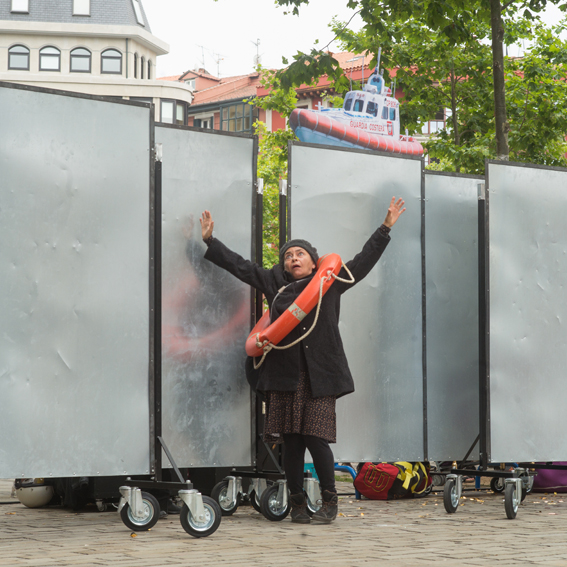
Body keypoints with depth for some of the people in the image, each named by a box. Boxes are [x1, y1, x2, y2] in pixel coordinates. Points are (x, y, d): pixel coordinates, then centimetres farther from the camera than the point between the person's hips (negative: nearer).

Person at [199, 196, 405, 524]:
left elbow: (364, 261, 15)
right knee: (292, 442, 2)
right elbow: (240, 266, 18)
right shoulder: (274, 284, 13)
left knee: (316, 438, -8)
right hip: (284, 375, 2)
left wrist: (386, 229, 14)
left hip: (320, 374, -2)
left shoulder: (330, 283, 11)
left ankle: (330, 500, 7)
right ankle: (298, 503, 11)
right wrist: (211, 241, 17)